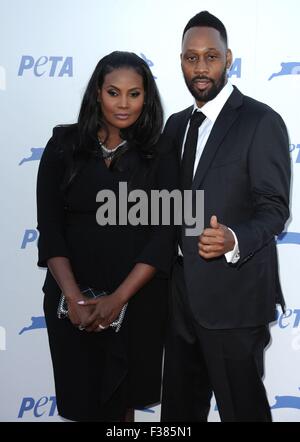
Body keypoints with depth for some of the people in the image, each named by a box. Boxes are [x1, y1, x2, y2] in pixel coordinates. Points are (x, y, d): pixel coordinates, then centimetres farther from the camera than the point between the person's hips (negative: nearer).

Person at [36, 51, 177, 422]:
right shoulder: (64, 145, -1)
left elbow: (163, 235, -7)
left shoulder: (159, 155, 0)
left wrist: (118, 298, -17)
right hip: (72, 300, 0)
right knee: (81, 397, 11)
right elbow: (49, 228, -5)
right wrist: (73, 297, -16)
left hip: (138, 299, 0)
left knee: (123, 396, 15)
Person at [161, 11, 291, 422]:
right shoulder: (176, 124, 11)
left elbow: (274, 209, -13)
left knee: (240, 406, 7)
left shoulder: (261, 121, -10)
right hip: (183, 293, 7)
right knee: (179, 404, 18)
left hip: (234, 295, -6)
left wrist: (234, 240, -32)